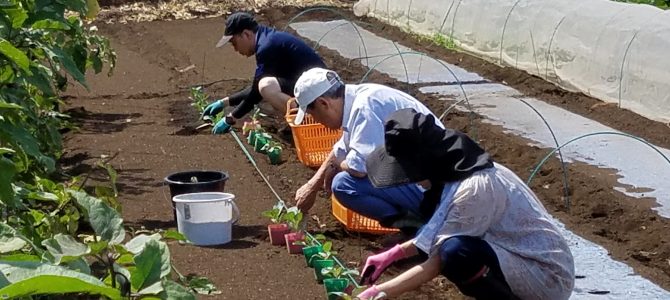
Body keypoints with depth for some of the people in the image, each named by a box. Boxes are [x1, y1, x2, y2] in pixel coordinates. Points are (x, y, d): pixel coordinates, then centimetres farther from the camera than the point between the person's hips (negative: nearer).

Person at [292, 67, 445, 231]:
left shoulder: (365, 106, -20)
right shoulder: (357, 99, 10)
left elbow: (359, 167, -27)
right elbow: (341, 151, 26)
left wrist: (335, 167, -5)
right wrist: (312, 186, 28)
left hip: (427, 186, -10)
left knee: (344, 184, -19)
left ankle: (417, 222, -8)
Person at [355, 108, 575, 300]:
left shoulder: (474, 189, -27)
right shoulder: (459, 170, 0)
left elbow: (438, 262, -21)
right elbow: (435, 234, 17)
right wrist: (394, 254, 9)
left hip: (548, 278, -9)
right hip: (521, 257, 9)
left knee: (456, 252, -30)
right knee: (428, 241, 3)